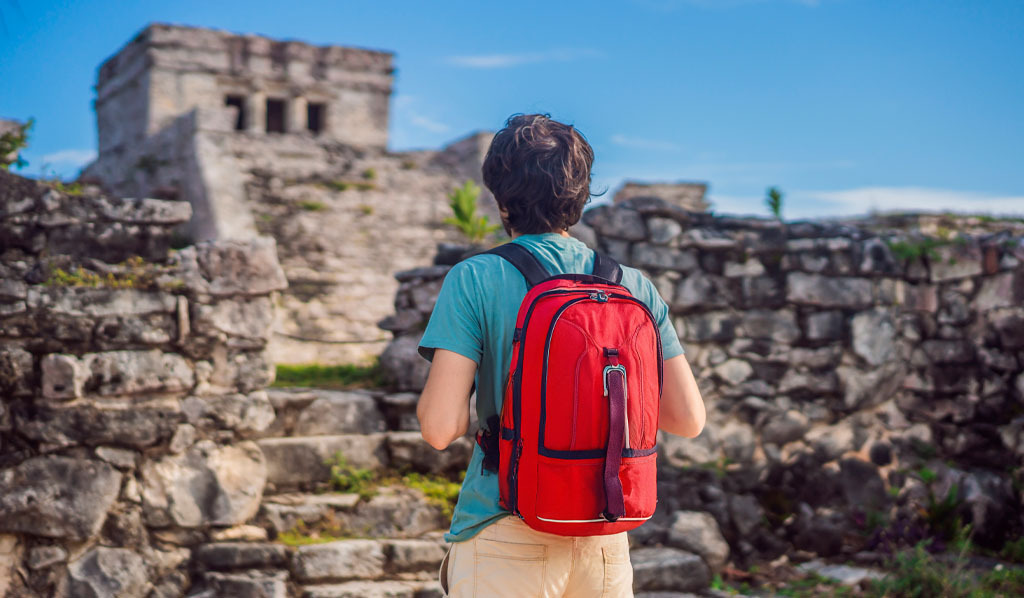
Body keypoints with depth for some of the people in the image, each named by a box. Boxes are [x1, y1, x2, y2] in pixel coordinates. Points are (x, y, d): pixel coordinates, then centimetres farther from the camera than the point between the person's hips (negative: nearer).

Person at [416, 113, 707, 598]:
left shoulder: (473, 280, -8)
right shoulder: (634, 286, 2)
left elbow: (439, 427, -14)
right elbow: (689, 419, 2)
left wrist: (488, 405, 7)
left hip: (505, 542, -3)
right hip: (605, 544, 4)